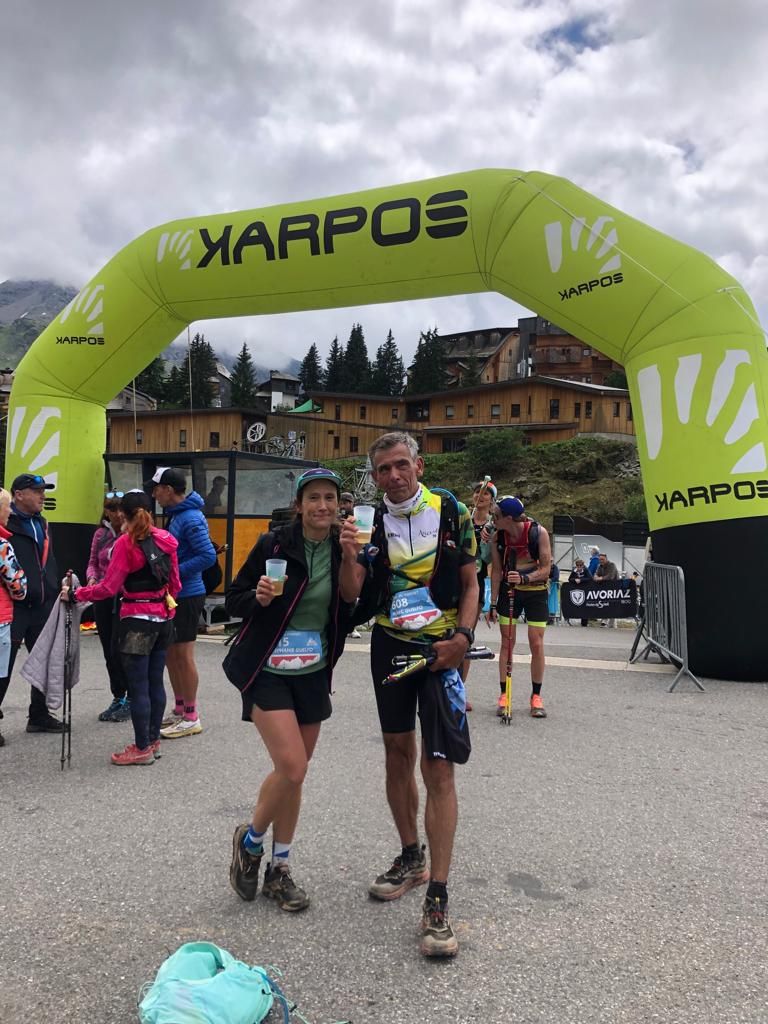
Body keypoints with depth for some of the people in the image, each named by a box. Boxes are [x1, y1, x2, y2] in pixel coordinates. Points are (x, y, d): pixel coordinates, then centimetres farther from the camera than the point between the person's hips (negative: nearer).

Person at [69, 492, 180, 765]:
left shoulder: (126, 543, -13)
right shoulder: (166, 540, 5)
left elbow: (108, 588, -13)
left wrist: (75, 594, -2)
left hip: (137, 621, -7)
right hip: (163, 617, 7)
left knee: (137, 687, 1)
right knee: (155, 682, 14)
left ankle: (143, 748, 8)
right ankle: (153, 741, 23)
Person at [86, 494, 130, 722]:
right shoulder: (100, 534, 9)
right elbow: (93, 563, 15)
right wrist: (91, 578, -3)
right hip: (103, 599, 6)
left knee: (119, 650, -6)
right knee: (109, 652, 12)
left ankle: (130, 700, 10)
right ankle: (118, 699, 26)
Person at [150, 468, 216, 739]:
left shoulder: (190, 518, -18)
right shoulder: (174, 514, 12)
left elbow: (208, 556, -25)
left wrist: (173, 572, -21)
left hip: (187, 595, -10)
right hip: (173, 594, 10)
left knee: (183, 655, -1)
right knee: (171, 653, 16)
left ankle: (191, 718, 10)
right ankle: (179, 710, 29)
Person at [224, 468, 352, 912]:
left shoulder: (344, 550, -2)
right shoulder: (274, 544, -10)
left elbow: (350, 612, 3)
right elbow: (234, 600, -2)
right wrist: (259, 598, -24)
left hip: (313, 673, 4)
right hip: (268, 671, -4)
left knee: (295, 774, 11)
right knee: (292, 767, -14)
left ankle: (279, 870, 30)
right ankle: (250, 839, 16)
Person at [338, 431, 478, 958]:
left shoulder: (451, 512, -5)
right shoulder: (372, 521, -1)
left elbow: (470, 583, 1)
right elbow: (351, 594, -5)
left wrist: (463, 636, -13)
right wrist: (350, 554, -24)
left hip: (441, 648, -3)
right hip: (389, 645, 3)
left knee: (437, 767, -7)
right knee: (398, 753, 13)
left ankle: (438, 900, -2)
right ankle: (410, 858, 33)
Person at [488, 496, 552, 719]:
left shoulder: (538, 532, -21)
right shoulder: (498, 535, -13)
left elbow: (545, 570, -16)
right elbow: (496, 571, -6)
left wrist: (525, 578, -34)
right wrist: (493, 604, -7)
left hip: (535, 591, -2)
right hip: (509, 590, 2)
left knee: (536, 644, -1)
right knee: (507, 642, 2)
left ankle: (536, 696, 13)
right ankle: (504, 695, 10)